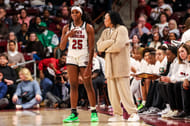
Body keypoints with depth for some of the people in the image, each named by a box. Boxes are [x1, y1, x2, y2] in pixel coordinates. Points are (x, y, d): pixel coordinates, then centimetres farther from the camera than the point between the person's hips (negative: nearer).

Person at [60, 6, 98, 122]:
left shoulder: (88, 27, -5)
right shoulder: (67, 28, 5)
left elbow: (91, 48, -8)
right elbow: (62, 47, 4)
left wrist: (89, 66, -16)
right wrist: (67, 35, -15)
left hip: (84, 58, -3)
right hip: (71, 58, 3)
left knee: (88, 86, -2)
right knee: (73, 86, 0)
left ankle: (94, 112, 6)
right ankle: (74, 114, 2)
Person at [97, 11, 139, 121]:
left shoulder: (121, 29, -4)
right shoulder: (105, 32, 18)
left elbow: (118, 46, -17)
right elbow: (99, 46, 4)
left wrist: (107, 49, 0)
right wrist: (111, 41, -9)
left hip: (120, 65, -7)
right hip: (110, 66, 7)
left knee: (124, 90, -11)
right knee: (112, 91, 6)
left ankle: (133, 113, -9)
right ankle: (117, 114, 13)